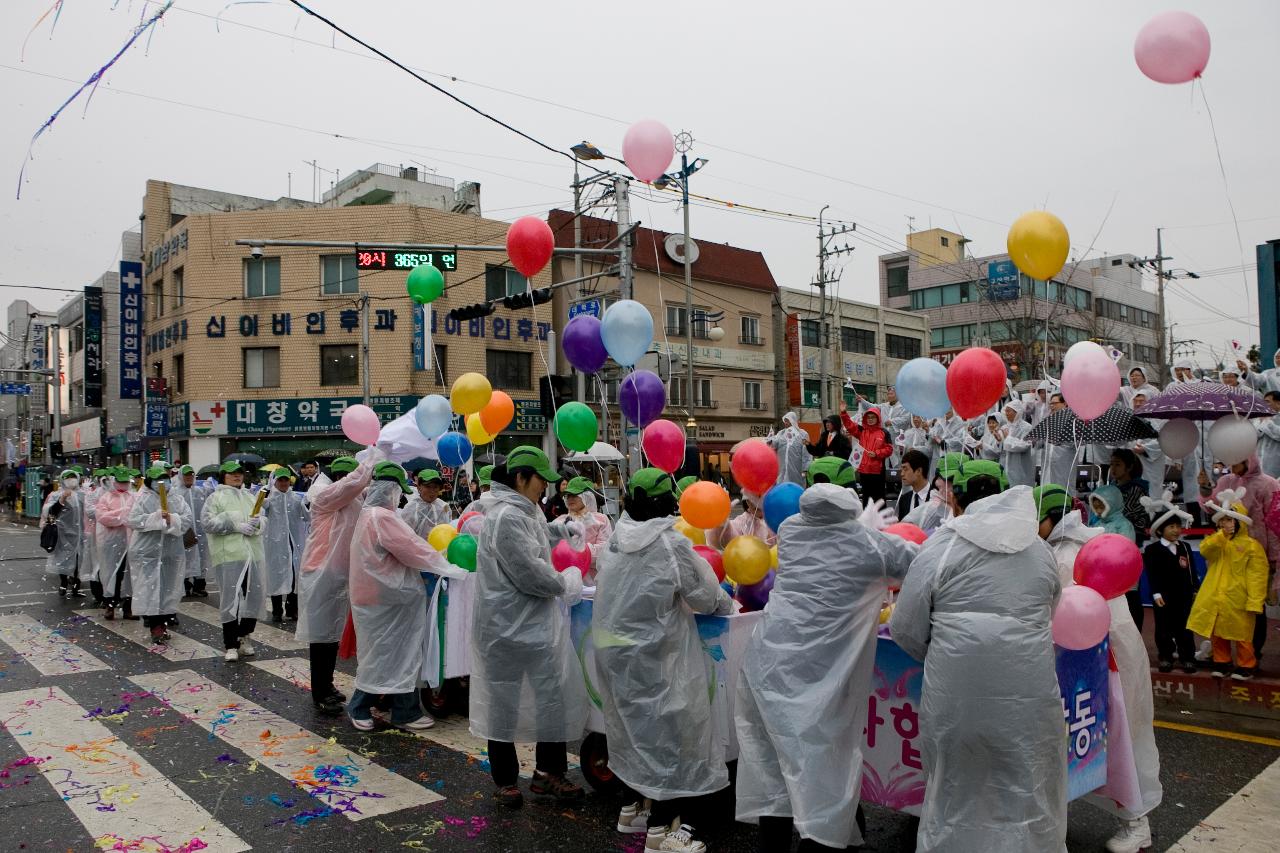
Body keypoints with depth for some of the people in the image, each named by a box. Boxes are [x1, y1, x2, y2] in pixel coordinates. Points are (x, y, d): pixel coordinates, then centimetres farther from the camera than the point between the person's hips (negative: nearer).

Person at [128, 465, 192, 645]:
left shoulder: (177, 501, 10)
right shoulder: (142, 500, 1)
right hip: (147, 552, -4)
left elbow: (187, 520, -1)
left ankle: (161, 624, 20)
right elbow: (133, 520, -12)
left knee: (169, 588, 8)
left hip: (172, 552, 4)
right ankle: (155, 627, -1)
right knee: (150, 589, -5)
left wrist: (172, 519, -19)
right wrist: (156, 517, -20)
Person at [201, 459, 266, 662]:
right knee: (230, 598, -4)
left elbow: (263, 520, 19)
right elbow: (207, 522, -9)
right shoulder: (216, 497, 3)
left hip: (252, 553, 5)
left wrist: (258, 522, -5)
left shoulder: (250, 497, 20)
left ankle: (244, 636, 26)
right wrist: (236, 525, -14)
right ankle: (231, 645, 6)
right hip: (229, 554, -5)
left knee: (255, 595, 7)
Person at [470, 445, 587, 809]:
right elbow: (530, 574, -23)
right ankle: (505, 781, 23)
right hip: (508, 626, -9)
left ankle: (548, 772, 23)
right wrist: (566, 583, -7)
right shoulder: (507, 517, -21)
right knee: (504, 703, 8)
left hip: (537, 623, 10)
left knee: (555, 695, 11)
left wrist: (562, 528, 17)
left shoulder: (522, 510, 10)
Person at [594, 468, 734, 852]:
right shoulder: (672, 544, -18)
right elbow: (704, 596, -10)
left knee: (635, 726, 21)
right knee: (664, 732, 4)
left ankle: (636, 806, 35)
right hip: (653, 656, -7)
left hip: (613, 650, 7)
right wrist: (726, 604, 11)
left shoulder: (615, 539, 0)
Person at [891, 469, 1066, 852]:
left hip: (957, 688, -2)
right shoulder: (1038, 547, 7)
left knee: (955, 792, 14)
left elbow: (905, 628, -3)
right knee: (1029, 793, 14)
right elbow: (1048, 614, 16)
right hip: (1028, 688, 3)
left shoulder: (942, 544, -5)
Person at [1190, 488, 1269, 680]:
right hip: (1215, 598, 5)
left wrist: (1254, 602, -16)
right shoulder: (1216, 541, 9)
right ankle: (1222, 662, 26)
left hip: (1237, 600, -5)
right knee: (1217, 632, 13)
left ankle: (1246, 666, 18)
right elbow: (1204, 549, -13)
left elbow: (1257, 576, -11)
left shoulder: (1251, 545, -8)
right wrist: (1221, 535, -24)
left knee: (1241, 635, 5)